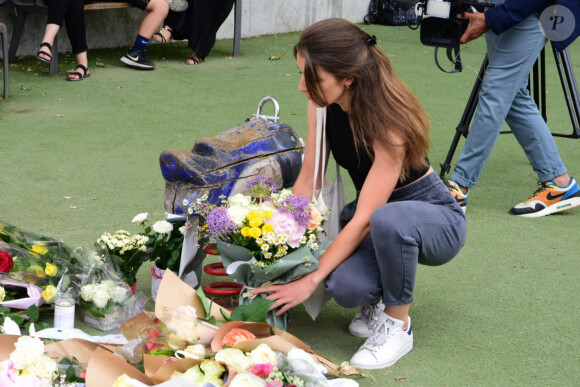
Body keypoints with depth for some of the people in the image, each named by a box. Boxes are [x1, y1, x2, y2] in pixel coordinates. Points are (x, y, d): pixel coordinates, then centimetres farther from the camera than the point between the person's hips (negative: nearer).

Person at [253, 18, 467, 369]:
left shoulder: (389, 124, -32)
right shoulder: (324, 103, -13)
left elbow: (364, 221, -30)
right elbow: (307, 181, -4)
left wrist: (311, 281, -28)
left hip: (436, 219, -5)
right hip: (376, 216, 5)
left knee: (387, 220, -42)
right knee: (346, 286, -28)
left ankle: (398, 325, -17)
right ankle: (380, 298, 9)